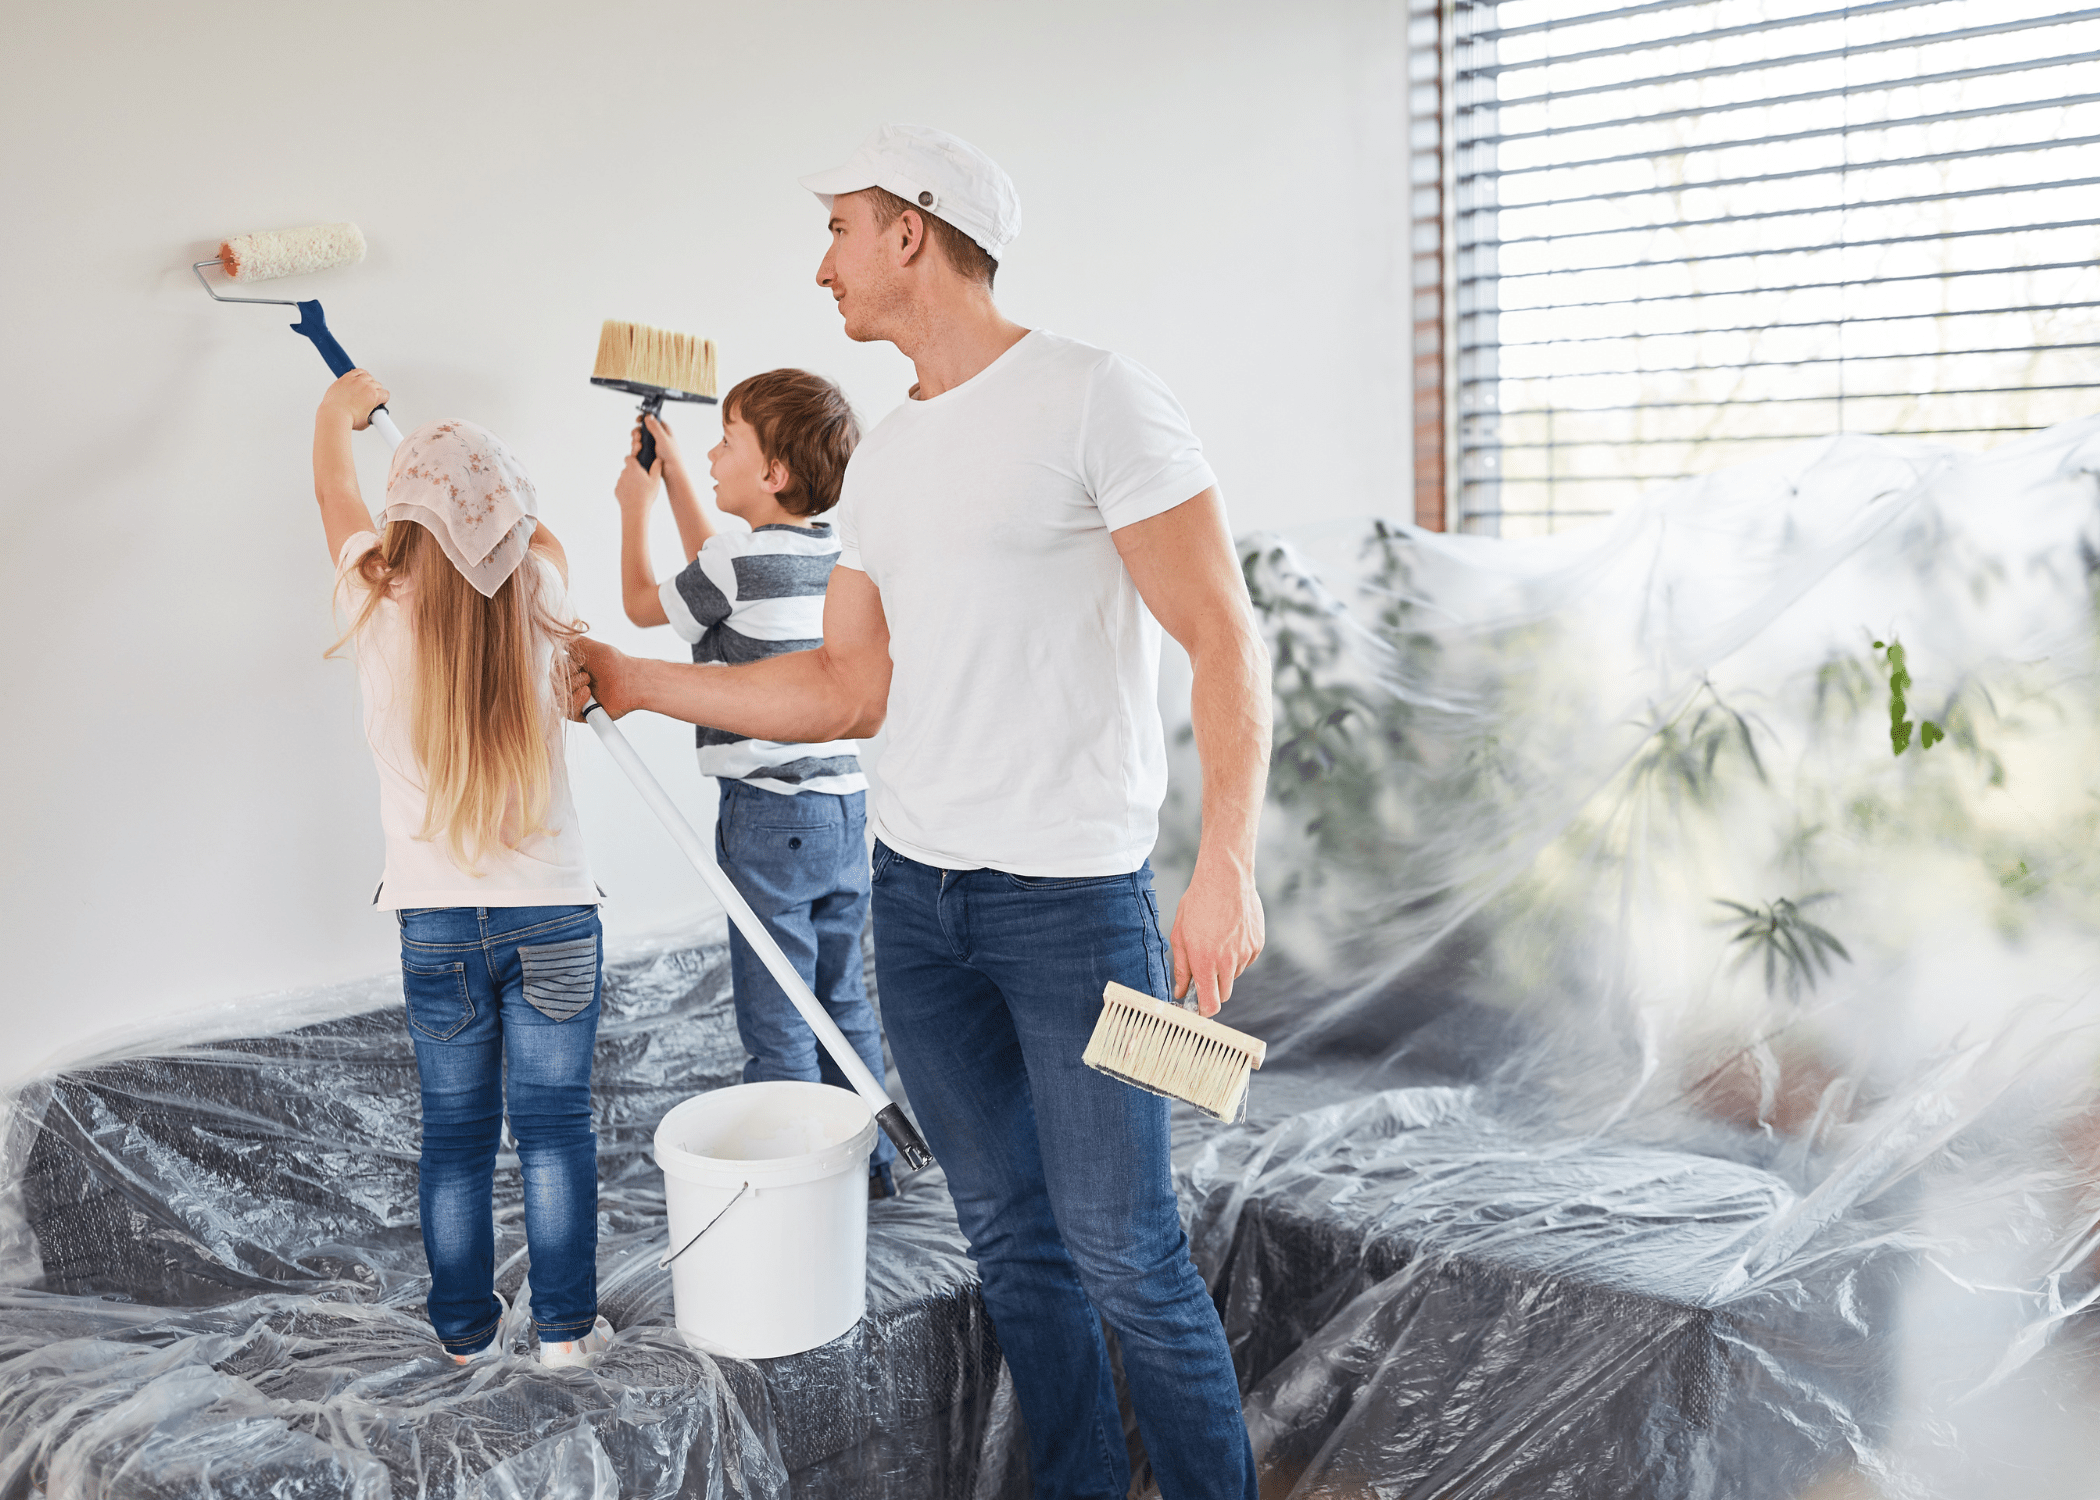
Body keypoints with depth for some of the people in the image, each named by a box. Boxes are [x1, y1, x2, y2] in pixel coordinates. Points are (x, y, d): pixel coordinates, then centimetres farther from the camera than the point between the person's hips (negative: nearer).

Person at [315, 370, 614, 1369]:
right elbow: (541, 539, 19)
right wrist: (484, 481, 35)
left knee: (455, 1133, 11)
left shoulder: (379, 610, -7)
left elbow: (334, 489, 14)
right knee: (555, 1125, 7)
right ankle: (565, 1326, 14)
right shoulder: (536, 604, -7)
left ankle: (465, 1330, 24)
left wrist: (340, 409, 33)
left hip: (434, 921, 1)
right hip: (550, 913, 0)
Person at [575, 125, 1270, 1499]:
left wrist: (1227, 865, -21)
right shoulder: (882, 461, 13)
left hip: (1073, 896, -7)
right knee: (1011, 1235, 14)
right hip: (914, 892, 7)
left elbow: (1226, 638, -13)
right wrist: (636, 679, 15)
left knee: (1125, 1254, -3)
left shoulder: (1094, 398, -9)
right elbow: (848, 690, 17)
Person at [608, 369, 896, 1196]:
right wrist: (673, 476, 29)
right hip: (844, 801, 8)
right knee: (843, 1002, 18)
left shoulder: (741, 560, -15)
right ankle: (868, 1163, 28)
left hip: (769, 814, -8)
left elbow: (643, 603, 5)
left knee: (776, 1019, 1)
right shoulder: (834, 549, 7)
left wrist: (634, 506, 20)